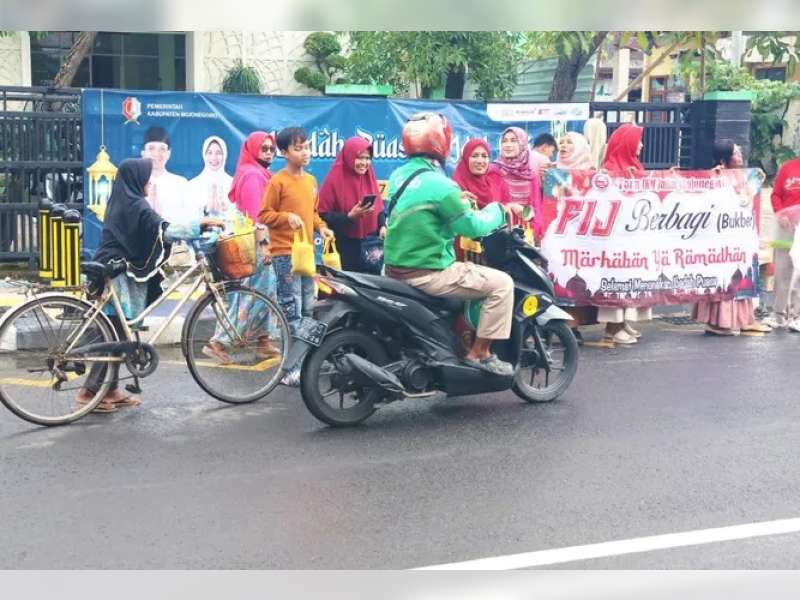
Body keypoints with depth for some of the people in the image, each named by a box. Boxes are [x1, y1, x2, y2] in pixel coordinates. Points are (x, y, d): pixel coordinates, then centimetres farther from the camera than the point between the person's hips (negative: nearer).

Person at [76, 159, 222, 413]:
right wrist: (201, 223, -17)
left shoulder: (120, 202, 15)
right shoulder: (135, 205, -14)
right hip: (119, 276, -9)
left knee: (116, 335, 12)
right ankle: (90, 391, -4)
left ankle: (110, 389, 16)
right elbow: (165, 231, -22)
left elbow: (151, 233, 22)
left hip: (112, 272, 9)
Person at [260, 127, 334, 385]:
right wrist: (286, 217, -24)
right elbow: (264, 215, -9)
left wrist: (321, 226, 4)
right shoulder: (278, 181, -8)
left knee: (307, 310, 13)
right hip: (285, 254, -7)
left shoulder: (311, 180, 13)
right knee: (291, 312, -8)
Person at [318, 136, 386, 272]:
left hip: (370, 245, 5)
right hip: (344, 248, -5)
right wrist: (349, 216, -24)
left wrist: (382, 226, -4)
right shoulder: (335, 179, -10)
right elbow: (323, 215, -12)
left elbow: (379, 208, 14)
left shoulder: (369, 177, 7)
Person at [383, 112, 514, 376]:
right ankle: (479, 352, 0)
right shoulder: (439, 185, -19)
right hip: (427, 274, -9)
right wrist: (496, 210, 4)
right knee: (501, 283, -4)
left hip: (396, 269, 9)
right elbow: (472, 226, -14)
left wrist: (455, 202, 21)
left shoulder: (399, 175, 7)